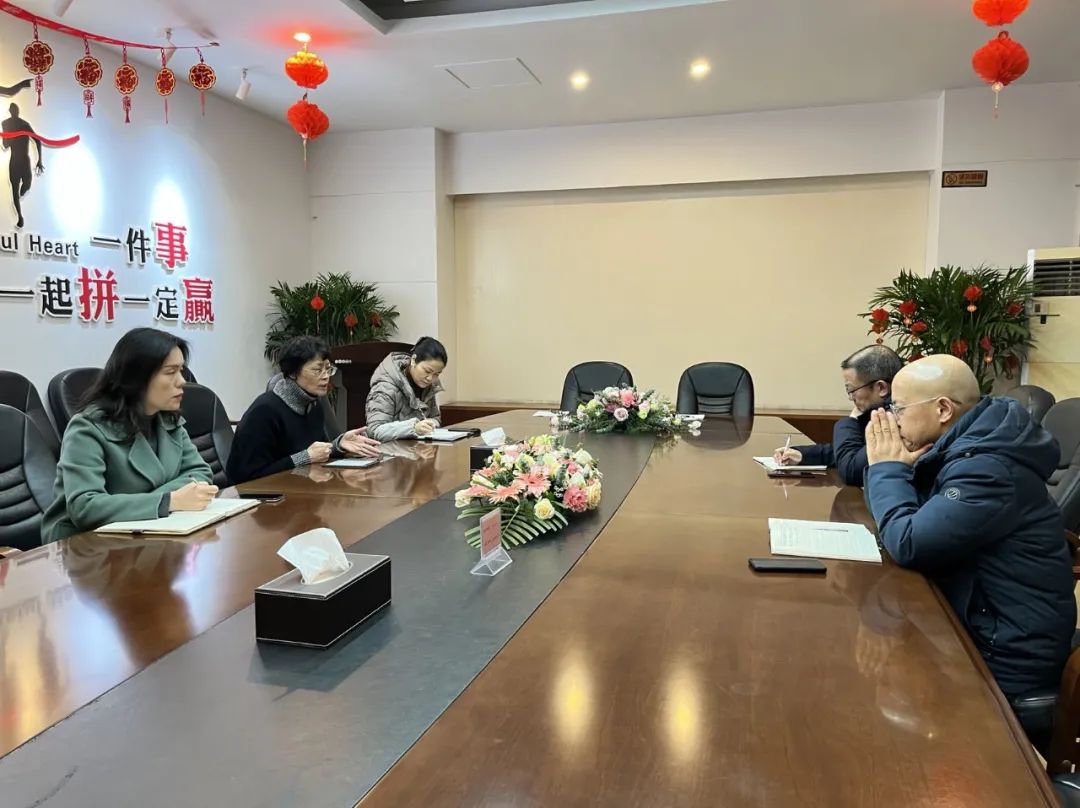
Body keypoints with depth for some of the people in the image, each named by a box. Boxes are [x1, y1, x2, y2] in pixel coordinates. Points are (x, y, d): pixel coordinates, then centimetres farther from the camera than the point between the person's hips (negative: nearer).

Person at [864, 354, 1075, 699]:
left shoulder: (987, 468, -25)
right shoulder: (959, 450, 4)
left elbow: (908, 544, -28)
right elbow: (912, 518, 11)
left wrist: (887, 468, -15)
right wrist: (893, 468, -7)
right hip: (977, 627, 8)